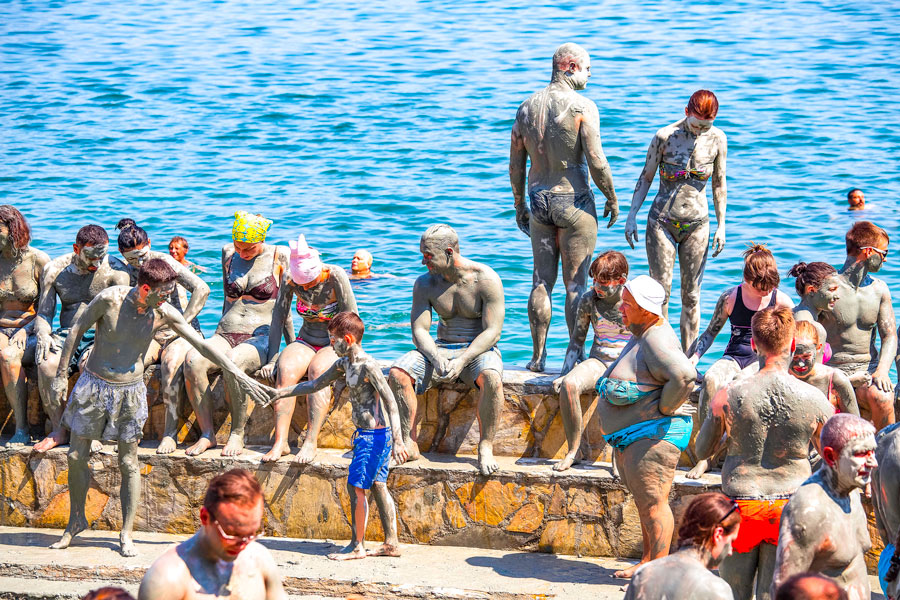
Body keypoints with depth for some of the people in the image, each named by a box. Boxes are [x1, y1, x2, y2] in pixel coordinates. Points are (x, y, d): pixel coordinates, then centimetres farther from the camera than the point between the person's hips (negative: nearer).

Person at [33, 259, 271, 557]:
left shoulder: (165, 313, -11)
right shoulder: (110, 299, -18)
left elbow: (203, 345, -5)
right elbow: (76, 332, -7)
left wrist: (238, 375, -7)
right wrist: (61, 375, -3)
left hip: (130, 391, 1)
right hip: (94, 385, -1)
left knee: (129, 463, 2)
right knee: (76, 456, 6)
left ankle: (126, 534, 13)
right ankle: (76, 521, 26)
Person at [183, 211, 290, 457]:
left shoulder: (278, 256, 2)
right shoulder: (229, 254, 14)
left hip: (261, 337, -4)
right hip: (226, 335, 4)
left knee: (232, 362, -39)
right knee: (193, 360, -31)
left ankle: (237, 434, -24)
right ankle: (207, 434, -25)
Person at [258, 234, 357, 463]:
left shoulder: (335, 276, -18)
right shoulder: (290, 279, -8)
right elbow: (278, 318, -4)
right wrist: (272, 359, -9)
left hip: (336, 344, -3)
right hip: (306, 342, 3)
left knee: (317, 370, -36)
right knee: (285, 370, -30)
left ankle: (311, 441, -38)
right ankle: (280, 442, -37)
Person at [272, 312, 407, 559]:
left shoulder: (368, 366, -18)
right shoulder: (344, 364, 10)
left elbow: (391, 402, -21)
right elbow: (315, 385, 22)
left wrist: (397, 441, -28)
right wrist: (279, 393, 21)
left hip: (375, 435, -9)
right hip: (366, 434, 9)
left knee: (356, 486, -6)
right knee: (378, 486, 10)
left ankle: (357, 546, 0)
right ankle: (391, 544, 14)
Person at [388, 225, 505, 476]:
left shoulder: (486, 279, -13)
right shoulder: (425, 283, 0)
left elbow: (492, 331, -16)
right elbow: (419, 330, -3)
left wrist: (463, 360, -30)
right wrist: (436, 358, -24)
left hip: (480, 350, -4)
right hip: (441, 349, 4)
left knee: (491, 379, -39)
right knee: (397, 373, -23)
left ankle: (485, 447, -24)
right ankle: (409, 445, -16)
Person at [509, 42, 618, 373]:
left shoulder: (526, 107, 5)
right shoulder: (583, 107, -11)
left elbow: (516, 164, 9)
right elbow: (596, 161, -15)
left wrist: (519, 205, 19)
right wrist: (612, 198, -1)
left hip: (539, 200, 5)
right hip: (575, 202, -5)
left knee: (541, 281, 10)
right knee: (575, 283, 1)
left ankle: (538, 356, 11)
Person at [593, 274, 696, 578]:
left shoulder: (656, 340, -21)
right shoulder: (641, 335, 11)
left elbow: (685, 376, -36)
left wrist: (663, 408, -23)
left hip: (651, 436, -11)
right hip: (630, 437, 11)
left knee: (653, 503, -6)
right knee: (644, 502, 19)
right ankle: (647, 562, 29)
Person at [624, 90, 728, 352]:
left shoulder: (717, 139, -2)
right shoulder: (665, 136, -9)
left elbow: (719, 184, 8)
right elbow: (646, 178, 2)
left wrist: (721, 226, 7)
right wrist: (631, 217, -1)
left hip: (696, 224, 2)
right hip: (662, 221, -2)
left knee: (691, 295, 4)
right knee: (661, 290, -4)